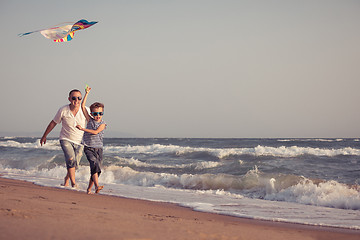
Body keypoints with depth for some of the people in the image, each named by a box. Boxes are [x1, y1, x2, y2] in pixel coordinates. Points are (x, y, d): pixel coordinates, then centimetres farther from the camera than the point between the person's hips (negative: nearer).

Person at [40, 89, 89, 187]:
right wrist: (44, 136, 12)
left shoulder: (85, 111, -12)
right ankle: (73, 183, -15)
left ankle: (66, 179, 33)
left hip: (79, 142, 2)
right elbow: (53, 123, 3)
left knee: (75, 165, 2)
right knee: (71, 159, -25)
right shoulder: (63, 110, -13)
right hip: (66, 140, -2)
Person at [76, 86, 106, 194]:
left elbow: (96, 132, -15)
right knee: (94, 164, -22)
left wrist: (83, 129, -17)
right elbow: (83, 106, 3)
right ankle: (97, 186, -33)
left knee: (97, 169, -1)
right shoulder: (90, 120, 7)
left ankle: (89, 188, 11)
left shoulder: (103, 124, 2)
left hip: (98, 148, 1)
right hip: (88, 148, -1)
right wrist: (87, 93, 1)